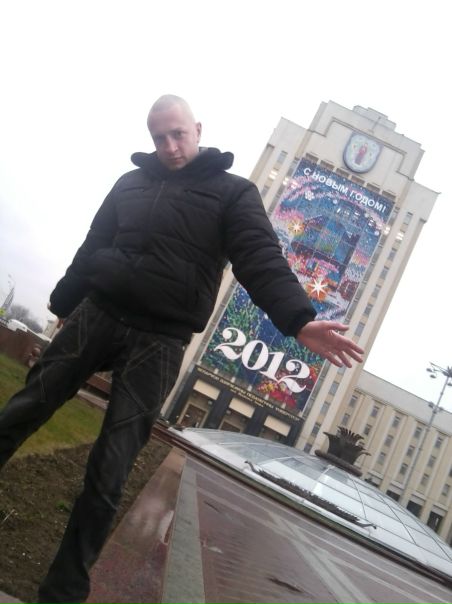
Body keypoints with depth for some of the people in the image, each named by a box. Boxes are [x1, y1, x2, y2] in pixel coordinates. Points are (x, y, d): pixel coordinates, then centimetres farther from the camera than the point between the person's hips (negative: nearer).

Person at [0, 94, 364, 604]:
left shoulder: (233, 192, 2)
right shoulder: (130, 183, 14)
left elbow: (262, 261, -11)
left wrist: (298, 320, -28)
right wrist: (62, 305, 25)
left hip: (159, 343, -4)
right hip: (95, 316, 4)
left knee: (109, 470, -4)